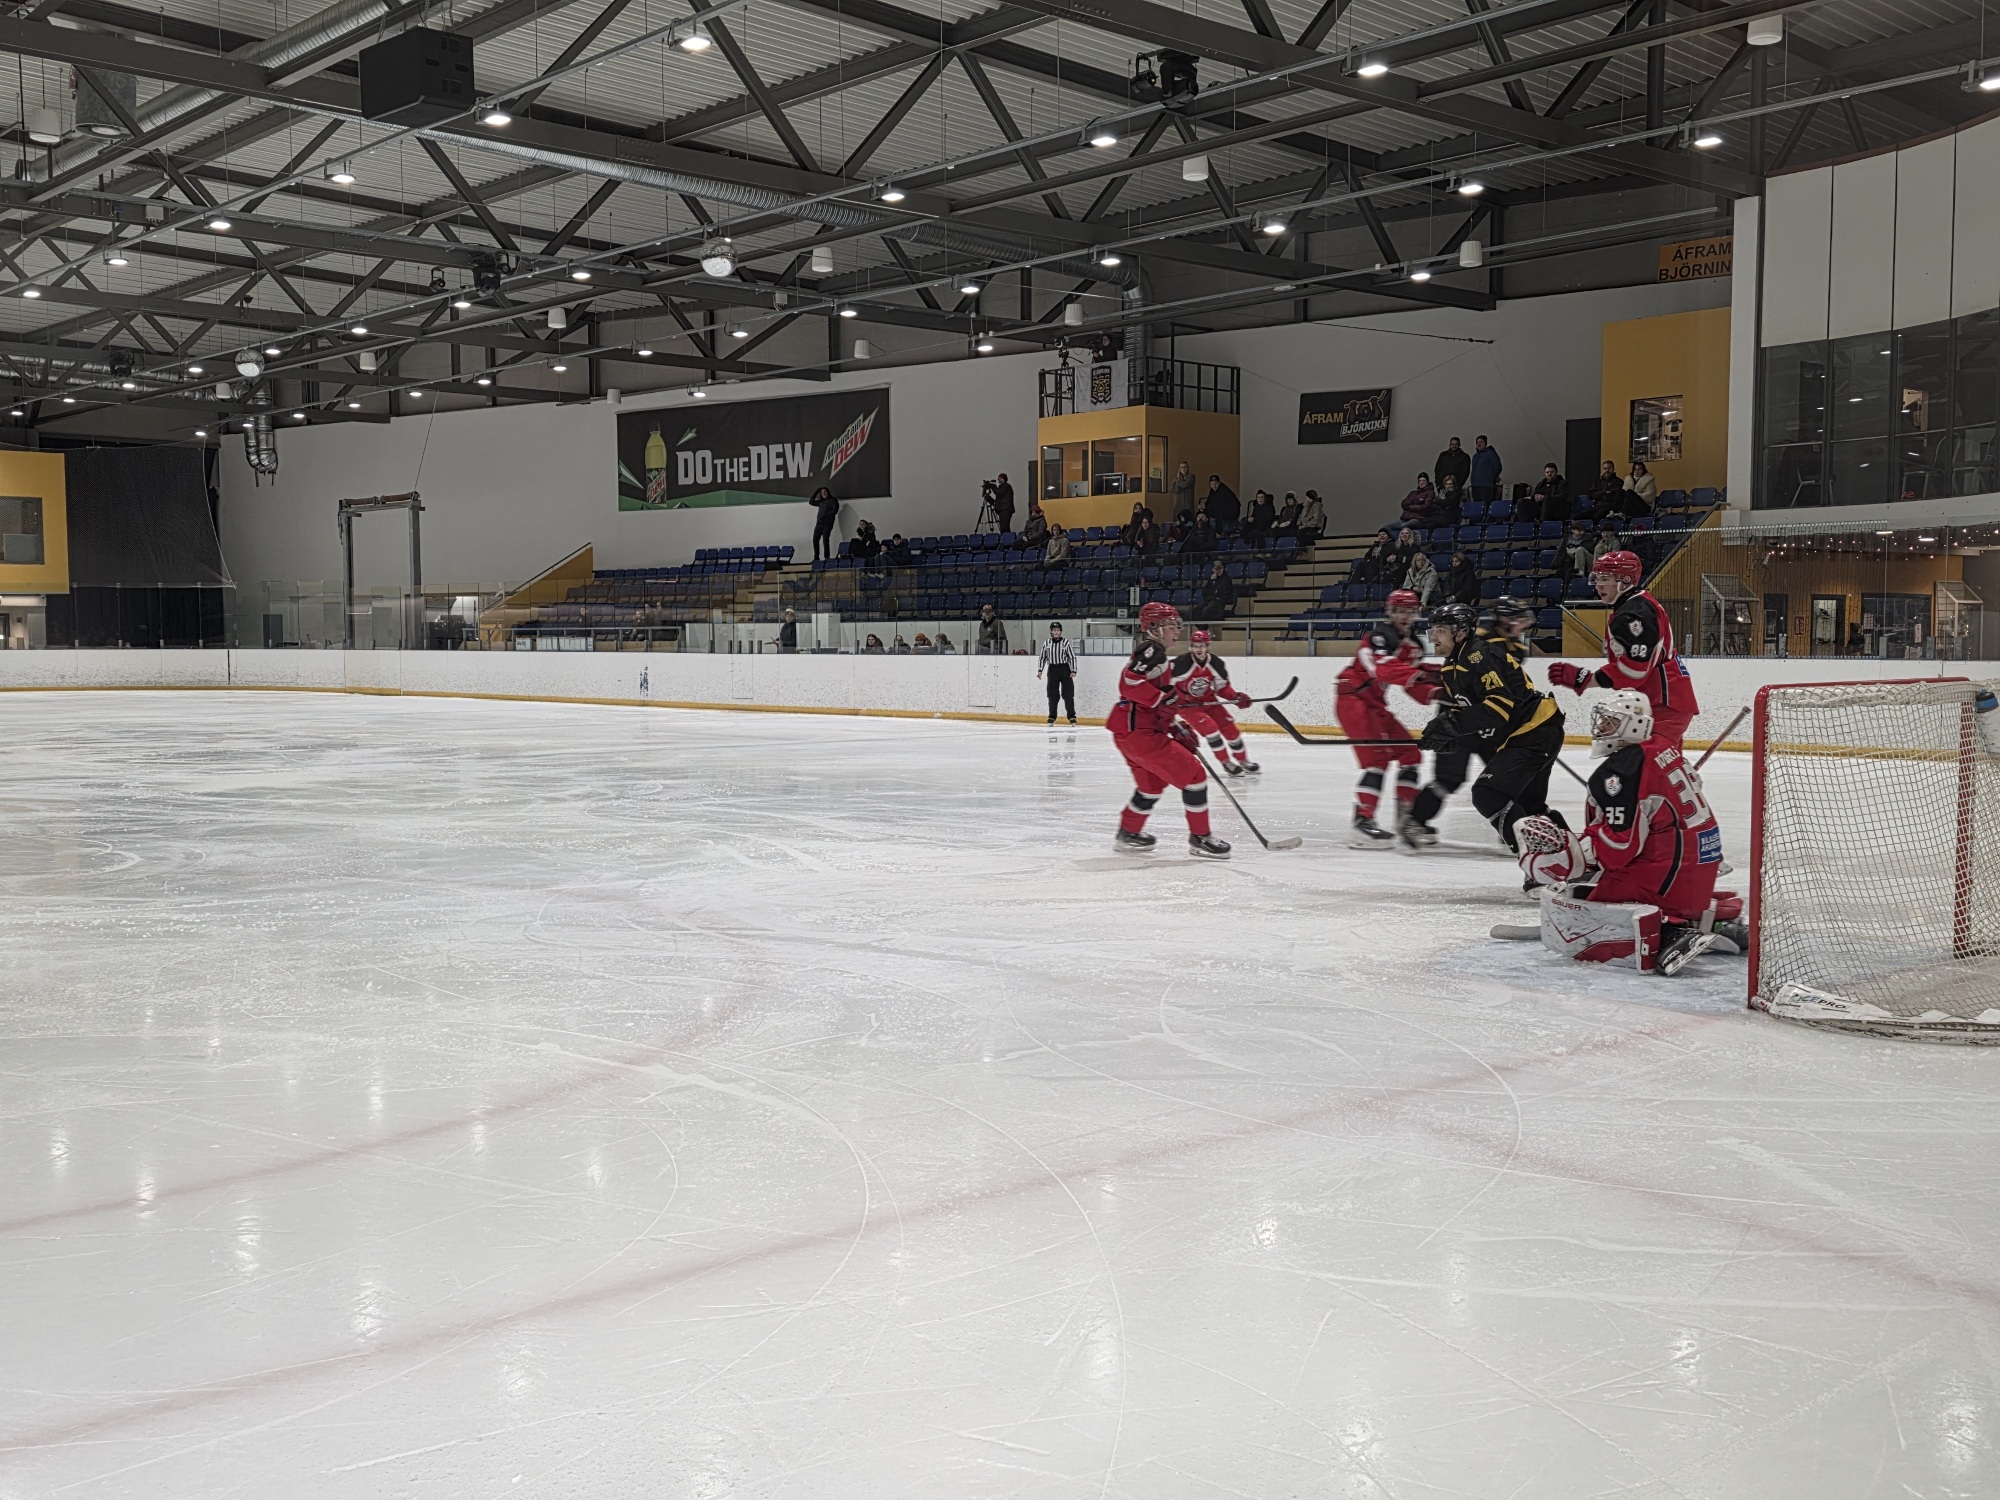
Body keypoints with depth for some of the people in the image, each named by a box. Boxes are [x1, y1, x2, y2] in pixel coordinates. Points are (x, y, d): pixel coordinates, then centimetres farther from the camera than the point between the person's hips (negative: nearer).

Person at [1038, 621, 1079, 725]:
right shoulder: (1046, 643, 3)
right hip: (1052, 670, 3)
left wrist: (1073, 671, -10)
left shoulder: (1066, 643, -5)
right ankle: (1052, 717, 13)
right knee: (1052, 695, 4)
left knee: (1068, 695, -6)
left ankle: (1072, 717, -3)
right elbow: (1042, 657, 11)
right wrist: (1039, 670, 4)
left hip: (1065, 670, -3)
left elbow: (1072, 657, -4)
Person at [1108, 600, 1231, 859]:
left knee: (1152, 784, 28)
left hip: (1129, 731, 11)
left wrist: (1176, 729, 19)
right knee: (1194, 776, -7)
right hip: (1138, 731, -11)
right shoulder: (1152, 650, -10)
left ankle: (1128, 834, 39)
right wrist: (1163, 698, -22)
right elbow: (1130, 683, -25)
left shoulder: (1162, 657, 22)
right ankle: (1200, 838, 0)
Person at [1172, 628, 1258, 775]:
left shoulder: (1217, 664, -10)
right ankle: (1226, 762, -6)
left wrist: (1237, 696, -15)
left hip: (1208, 701, 5)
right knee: (1210, 728, -21)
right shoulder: (1181, 664, -26)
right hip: (1186, 704, -5)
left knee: (1229, 728, 1)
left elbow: (1223, 686, 0)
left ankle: (1243, 760, 20)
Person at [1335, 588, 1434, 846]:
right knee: (1378, 756, -22)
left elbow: (1415, 686, 7)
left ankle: (1406, 816, 20)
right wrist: (1415, 674, -48)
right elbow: (1383, 667, -34)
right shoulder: (1379, 633, -15)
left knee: (1410, 752, 11)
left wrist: (1436, 692, -13)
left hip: (1375, 703, 10)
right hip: (1352, 697, -10)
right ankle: (1361, 822, -27)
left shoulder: (1413, 646, 12)